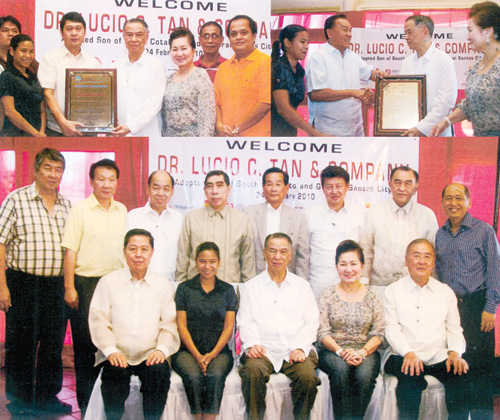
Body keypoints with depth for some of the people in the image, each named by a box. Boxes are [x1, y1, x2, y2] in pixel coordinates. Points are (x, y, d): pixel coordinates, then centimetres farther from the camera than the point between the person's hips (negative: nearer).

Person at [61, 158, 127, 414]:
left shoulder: (122, 211, 11)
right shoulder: (80, 210, -4)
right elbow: (70, 251, -7)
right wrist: (69, 288, -11)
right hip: (86, 283, -4)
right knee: (85, 343, 2)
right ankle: (86, 402, 14)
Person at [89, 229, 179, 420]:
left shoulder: (164, 286, 14)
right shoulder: (108, 282, 10)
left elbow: (169, 325, 8)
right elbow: (98, 320, 2)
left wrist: (162, 350, -11)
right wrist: (111, 350, -12)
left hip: (150, 355, 1)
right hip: (117, 354, -1)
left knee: (160, 372, -29)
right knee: (115, 373, -31)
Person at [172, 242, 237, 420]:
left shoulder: (228, 290, 12)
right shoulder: (184, 289, 9)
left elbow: (228, 327, 7)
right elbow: (182, 326, 3)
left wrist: (212, 354, -9)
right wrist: (197, 356, -10)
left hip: (218, 350, 1)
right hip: (188, 349, 0)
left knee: (215, 375, -32)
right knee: (193, 376, -32)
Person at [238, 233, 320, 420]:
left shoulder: (302, 286, 18)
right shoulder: (250, 287, 16)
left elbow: (311, 323, 10)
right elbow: (245, 322, 8)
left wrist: (300, 348, -7)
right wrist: (252, 344, -12)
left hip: (296, 350, 1)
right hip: (263, 349, -1)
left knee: (307, 375, -29)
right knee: (253, 370, -32)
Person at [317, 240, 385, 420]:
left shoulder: (372, 297, 9)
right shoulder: (327, 295, 6)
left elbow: (379, 333, 4)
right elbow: (322, 332, 0)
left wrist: (362, 352, -14)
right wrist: (340, 351, -16)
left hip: (365, 352, 1)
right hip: (332, 351, -1)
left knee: (364, 374, -32)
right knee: (341, 369, -34)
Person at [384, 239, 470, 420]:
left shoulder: (446, 292, 19)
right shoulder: (393, 291, 10)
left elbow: (454, 329, 12)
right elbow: (391, 329, -1)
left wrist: (454, 352, -10)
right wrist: (408, 353, -19)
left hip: (438, 356, 2)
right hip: (403, 356, -2)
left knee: (461, 372, -28)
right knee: (411, 375, -35)